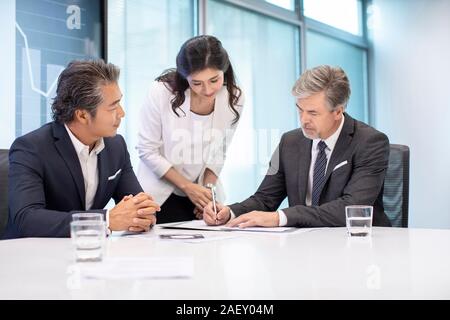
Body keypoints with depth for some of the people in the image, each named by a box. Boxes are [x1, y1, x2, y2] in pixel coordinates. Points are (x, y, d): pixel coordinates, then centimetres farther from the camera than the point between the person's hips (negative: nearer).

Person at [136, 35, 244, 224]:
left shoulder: (233, 98, -11)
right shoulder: (161, 92, -20)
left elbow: (219, 153, 2)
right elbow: (147, 151, -12)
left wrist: (208, 187, -10)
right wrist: (187, 186, -15)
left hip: (203, 192, 3)